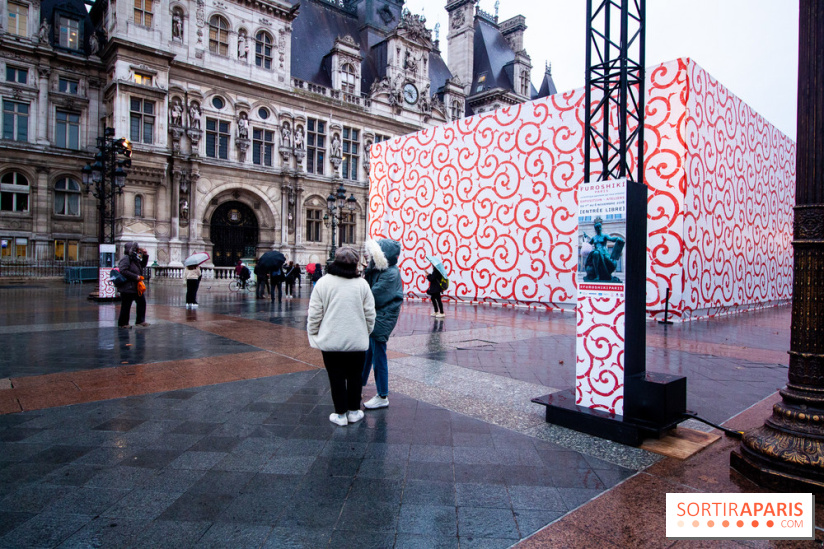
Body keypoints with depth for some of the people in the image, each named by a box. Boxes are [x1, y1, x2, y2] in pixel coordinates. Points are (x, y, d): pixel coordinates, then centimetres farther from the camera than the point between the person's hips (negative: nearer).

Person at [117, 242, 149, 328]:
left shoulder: (135, 259, 15)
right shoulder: (126, 259, -13)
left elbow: (143, 265, 28)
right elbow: (123, 271, -24)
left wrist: (145, 255, 14)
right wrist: (136, 277, -23)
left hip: (136, 287, 9)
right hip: (127, 288, -9)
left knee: (142, 302, 8)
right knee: (126, 306, -1)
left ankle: (140, 321, 15)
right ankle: (122, 323, 11)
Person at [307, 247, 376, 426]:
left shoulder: (323, 283, -7)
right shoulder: (362, 284, -4)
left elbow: (314, 314, -4)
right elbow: (370, 314, 1)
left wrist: (312, 334, 10)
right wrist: (366, 332, 17)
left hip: (331, 340, -1)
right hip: (357, 341, 1)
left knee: (336, 377, 9)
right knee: (354, 376, 14)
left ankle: (340, 414, 17)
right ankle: (354, 411, 25)